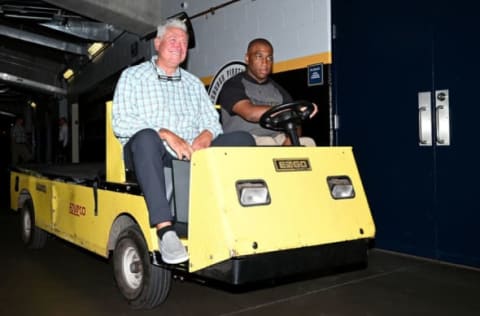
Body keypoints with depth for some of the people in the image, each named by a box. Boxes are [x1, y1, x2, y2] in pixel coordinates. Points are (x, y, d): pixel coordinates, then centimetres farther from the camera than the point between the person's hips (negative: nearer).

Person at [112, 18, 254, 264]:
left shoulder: (194, 83, 24)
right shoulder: (132, 76, 10)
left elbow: (212, 122, 14)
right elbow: (120, 123, -4)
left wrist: (205, 137, -12)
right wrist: (166, 135, -18)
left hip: (191, 152, 4)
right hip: (148, 151, -4)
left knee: (243, 140, -17)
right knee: (146, 137, -39)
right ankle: (165, 230, -44)